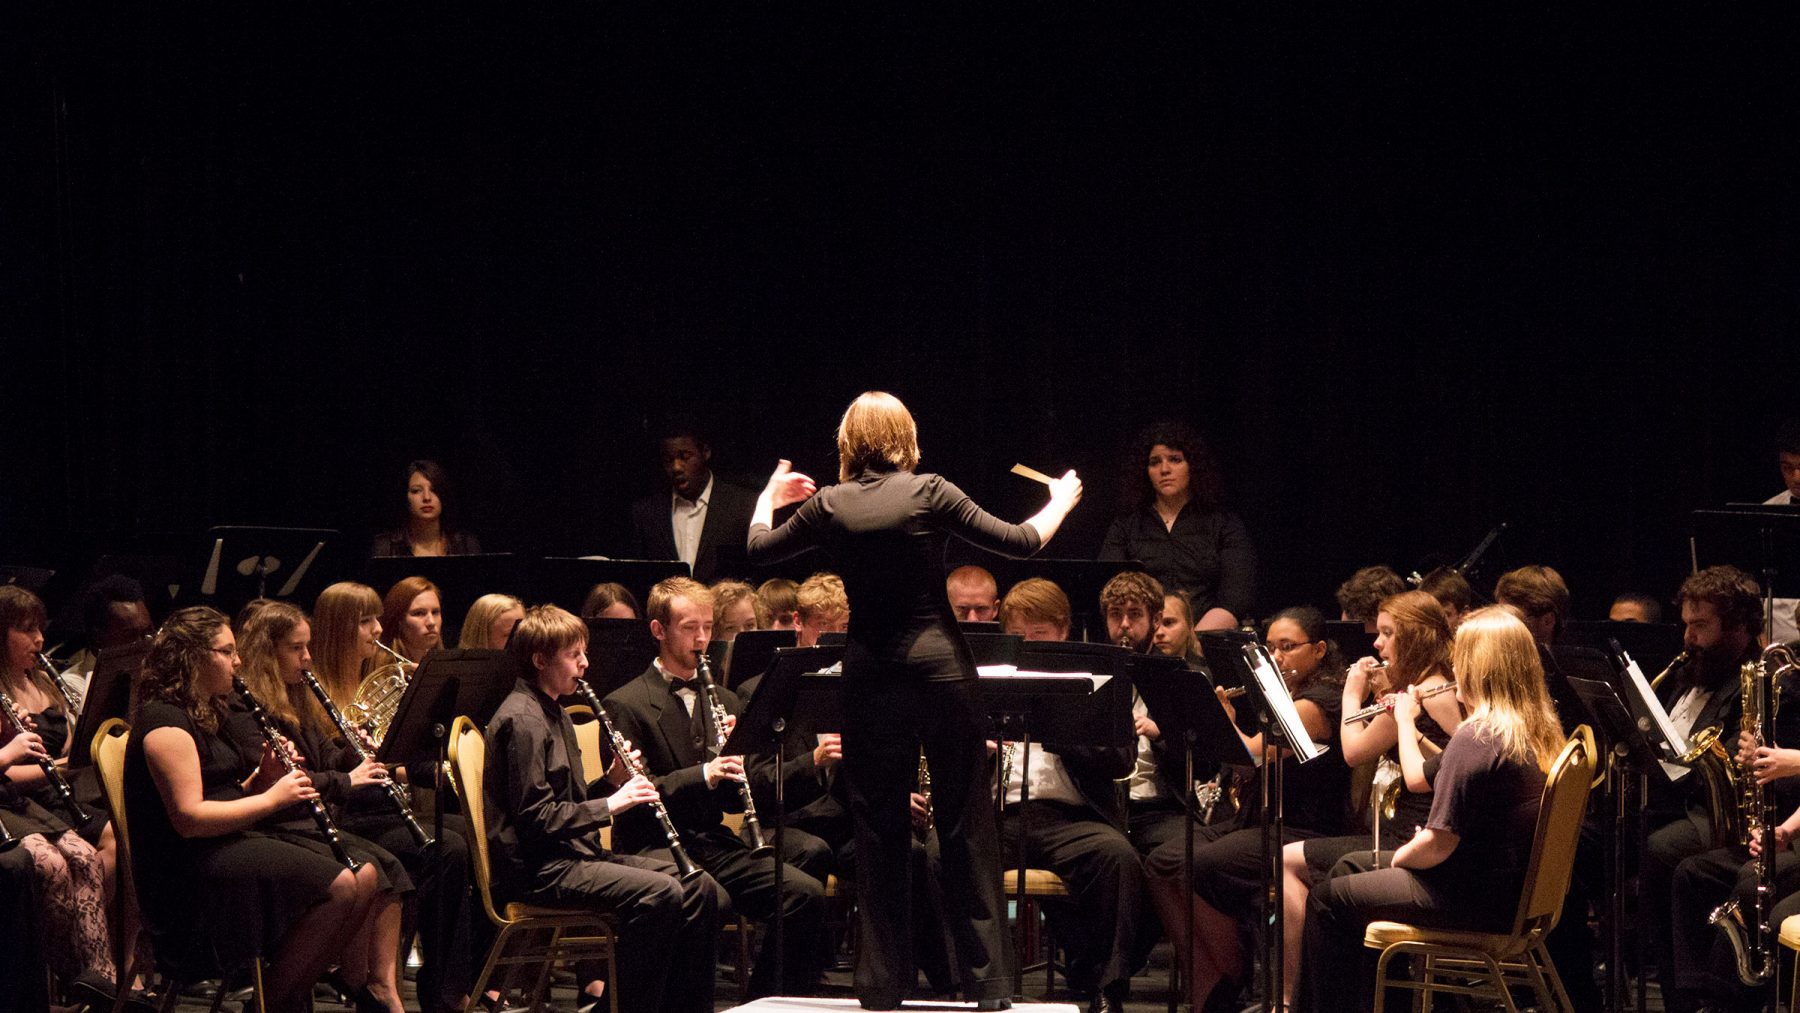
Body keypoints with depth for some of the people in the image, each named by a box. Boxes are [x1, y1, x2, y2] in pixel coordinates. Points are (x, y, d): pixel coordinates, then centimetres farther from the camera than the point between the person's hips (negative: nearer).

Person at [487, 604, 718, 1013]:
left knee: (698, 886, 1)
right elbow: (536, 818, -19)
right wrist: (611, 804, -18)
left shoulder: (554, 715, 18)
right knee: (658, 893, -27)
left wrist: (611, 782, 3)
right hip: (537, 868, -10)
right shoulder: (521, 719, -13)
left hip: (573, 854, 10)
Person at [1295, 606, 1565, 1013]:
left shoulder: (1477, 736, -23)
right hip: (1516, 886, 9)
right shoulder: (1539, 731, 4)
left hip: (1478, 901, -9)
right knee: (1349, 869, 23)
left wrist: (1400, 856, -3)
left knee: (1326, 899, 3)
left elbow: (1437, 845, -24)